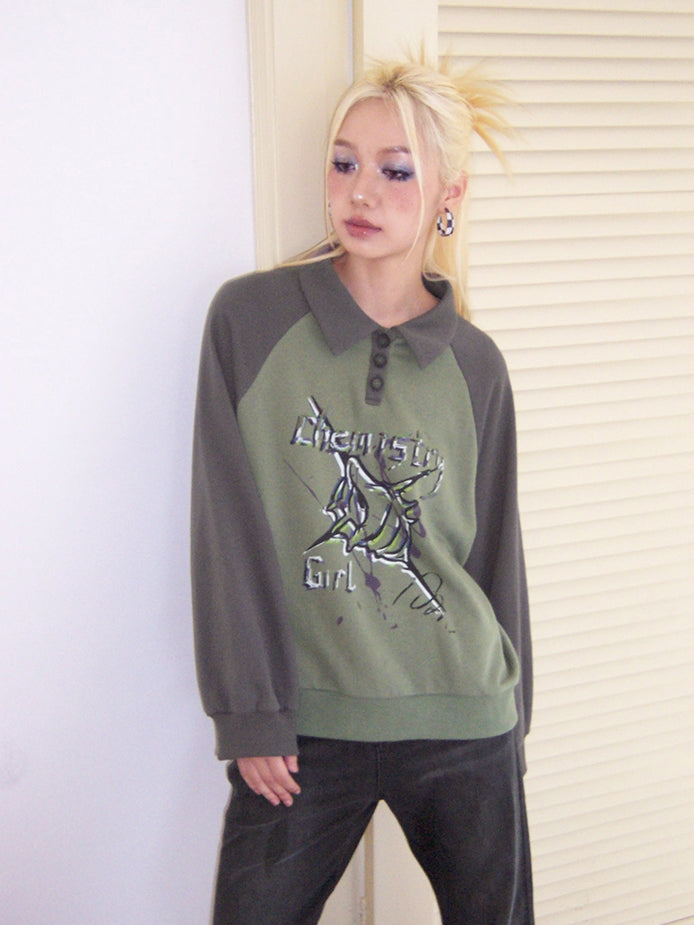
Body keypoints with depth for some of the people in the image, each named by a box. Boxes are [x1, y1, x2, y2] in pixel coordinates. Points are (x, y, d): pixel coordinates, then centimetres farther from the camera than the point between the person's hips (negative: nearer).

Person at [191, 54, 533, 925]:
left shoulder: (474, 365, 2)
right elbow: (229, 528, -6)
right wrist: (249, 713, -8)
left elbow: (493, 549, 8)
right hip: (302, 725, -1)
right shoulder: (250, 319, -5)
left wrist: (508, 718, 12)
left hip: (461, 724, 2)